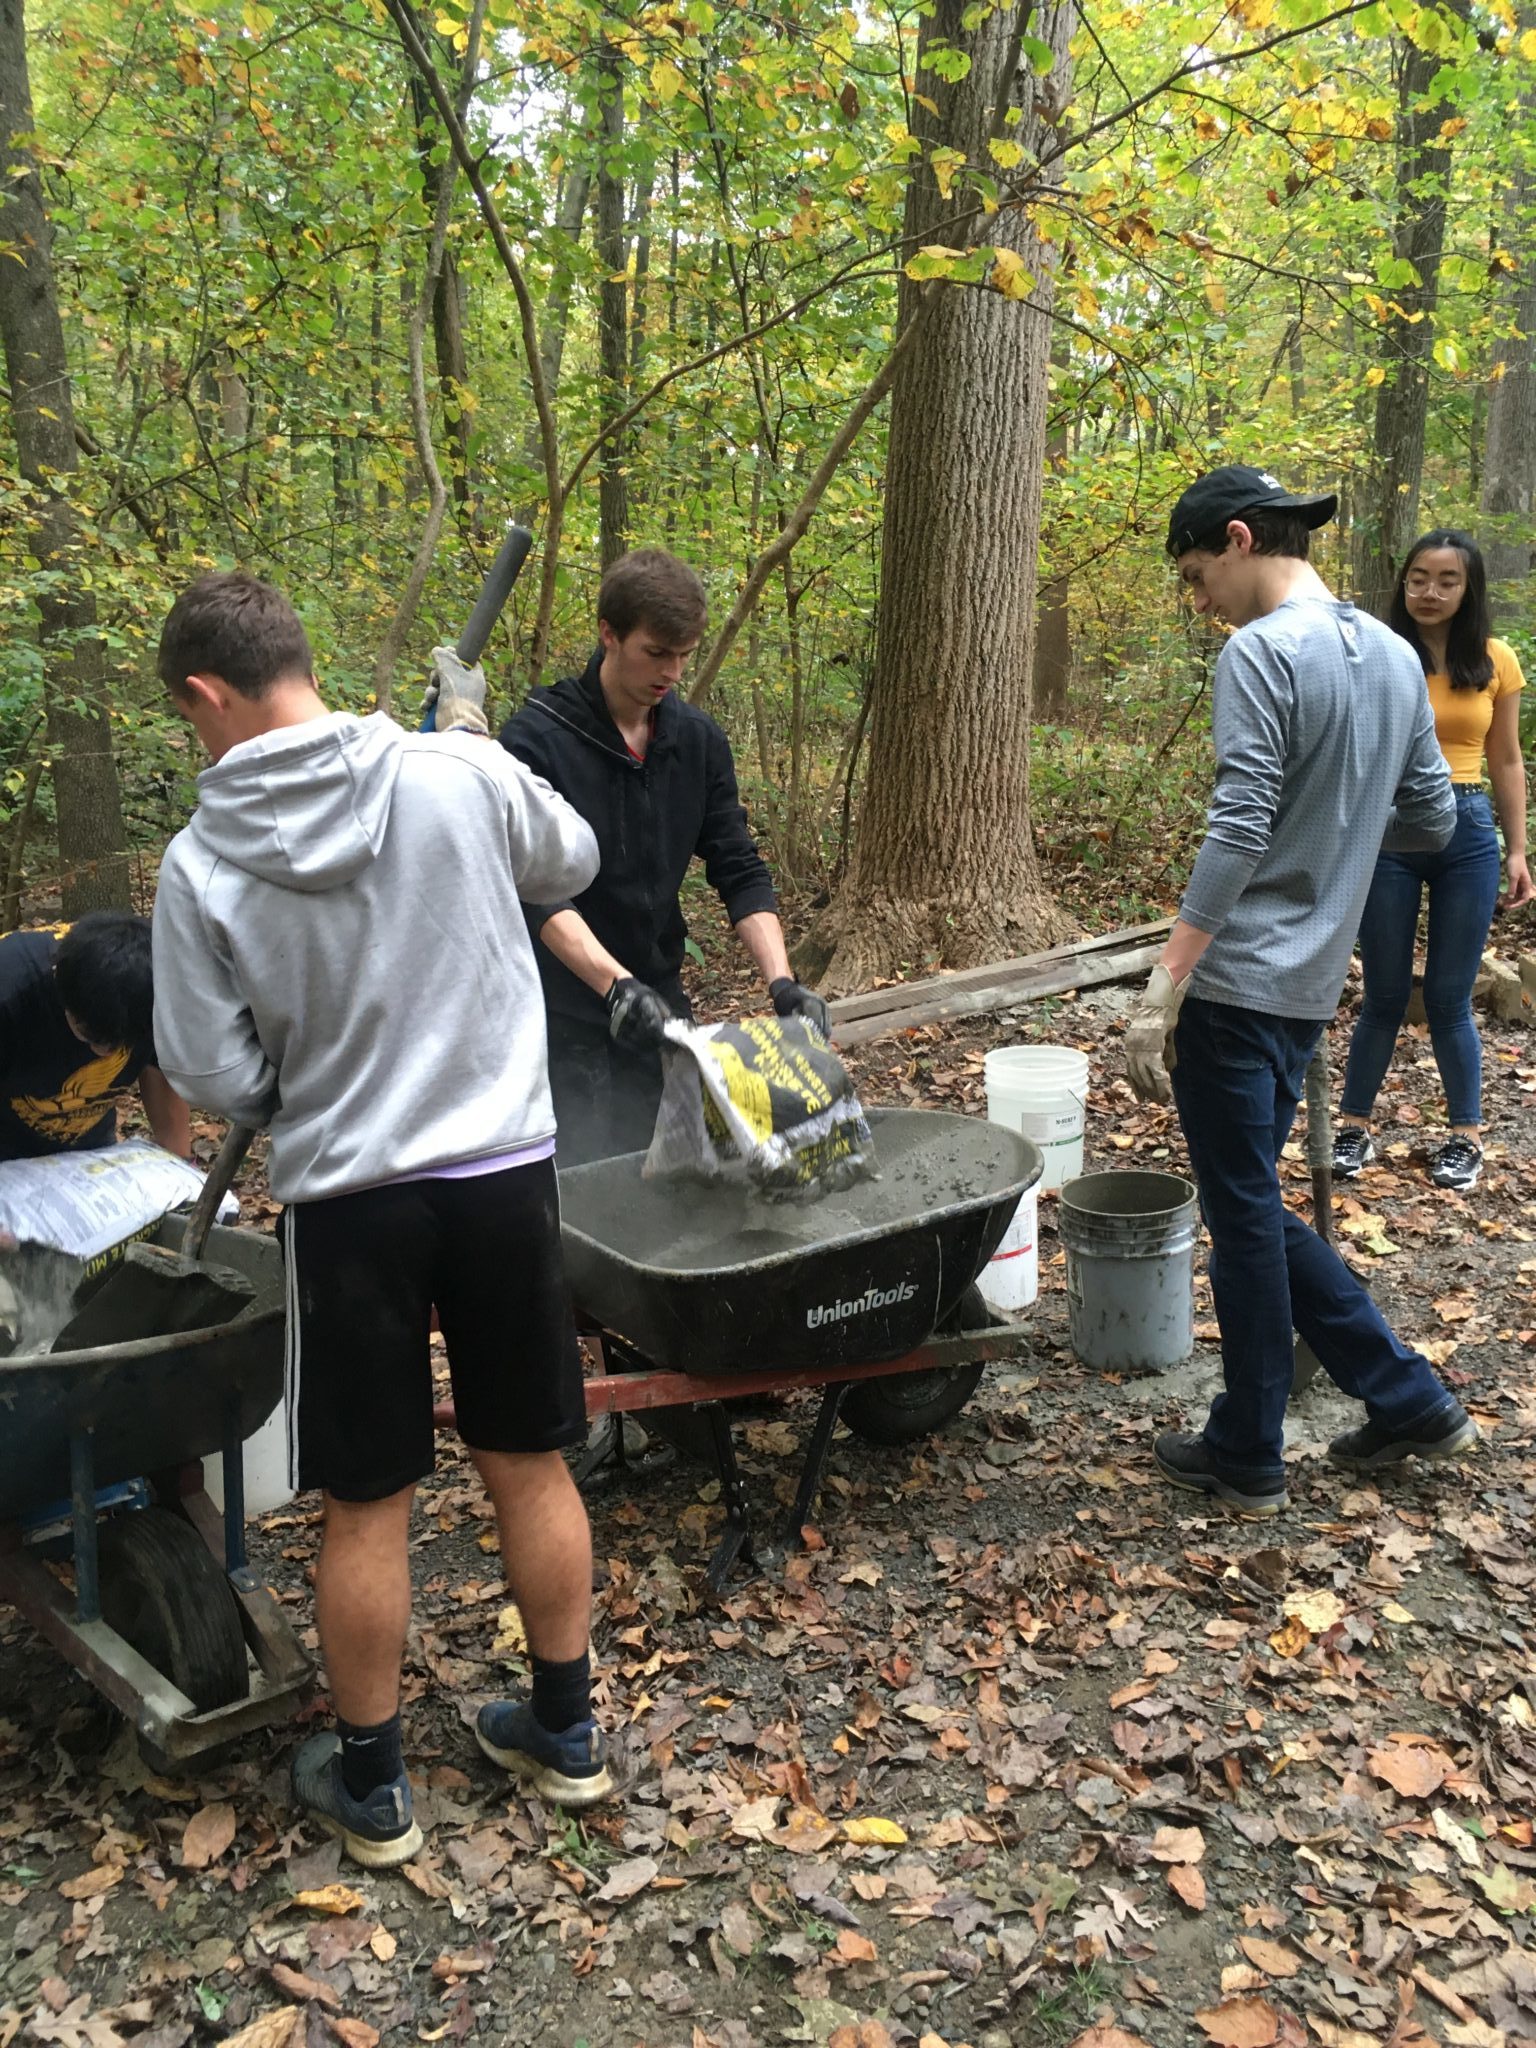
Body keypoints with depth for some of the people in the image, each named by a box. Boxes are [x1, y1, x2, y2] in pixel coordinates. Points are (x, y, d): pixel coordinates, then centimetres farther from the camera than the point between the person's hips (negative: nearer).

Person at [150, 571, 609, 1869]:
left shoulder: (203, 863, -10)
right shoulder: (463, 774, -8)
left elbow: (216, 1077, -5)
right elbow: (571, 865, 12)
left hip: (349, 1201, -2)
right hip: (505, 1174, 2)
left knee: (368, 1504, 13)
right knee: (532, 1466, 17)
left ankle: (369, 1785, 30)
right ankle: (565, 1733, 34)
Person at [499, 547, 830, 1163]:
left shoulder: (699, 739, 3)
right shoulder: (536, 739, -13)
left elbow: (739, 871, 2)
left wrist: (781, 983, -13)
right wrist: (615, 983, -36)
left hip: (660, 1011, 5)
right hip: (563, 1020, -5)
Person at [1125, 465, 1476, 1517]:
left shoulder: (1261, 653, -14)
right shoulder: (1394, 654, 11)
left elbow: (1238, 832, -21)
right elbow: (1433, 819, 15)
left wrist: (1159, 992, -21)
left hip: (1237, 984, -8)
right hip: (1312, 985, 8)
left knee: (1245, 1215, 4)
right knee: (1257, 1205, 20)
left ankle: (1247, 1457, 20)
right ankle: (1408, 1400, 25)